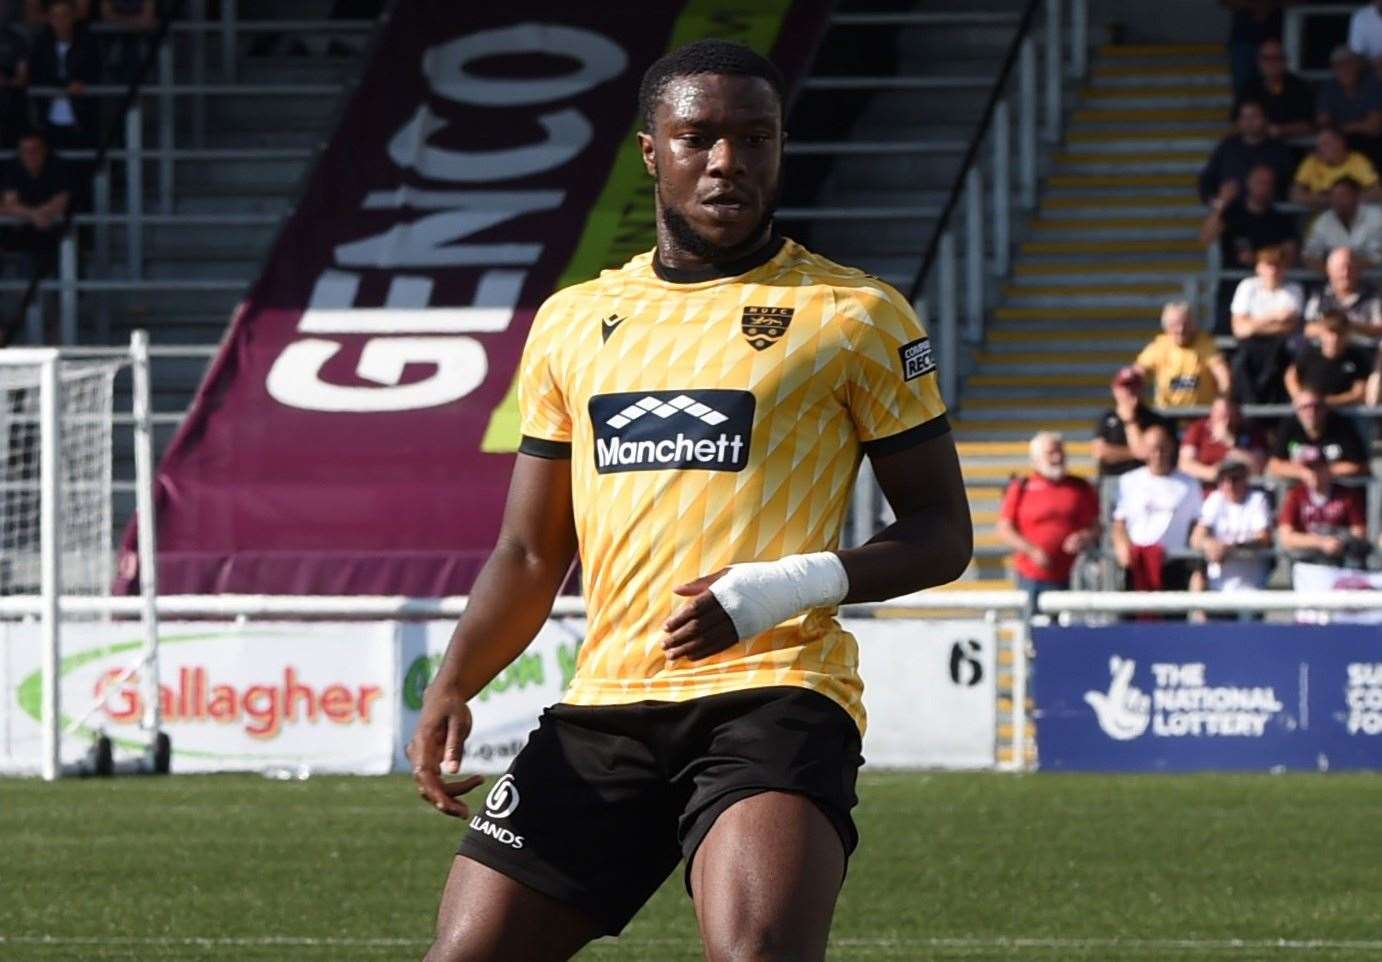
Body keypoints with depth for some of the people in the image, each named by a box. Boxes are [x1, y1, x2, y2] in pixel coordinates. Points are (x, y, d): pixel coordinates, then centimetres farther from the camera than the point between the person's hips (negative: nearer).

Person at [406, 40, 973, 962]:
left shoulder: (854, 315, 5)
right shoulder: (573, 323, 18)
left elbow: (942, 533, 5)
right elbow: (531, 554, 22)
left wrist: (788, 586, -13)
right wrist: (451, 688, 4)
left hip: (774, 693, -5)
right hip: (604, 706, 5)